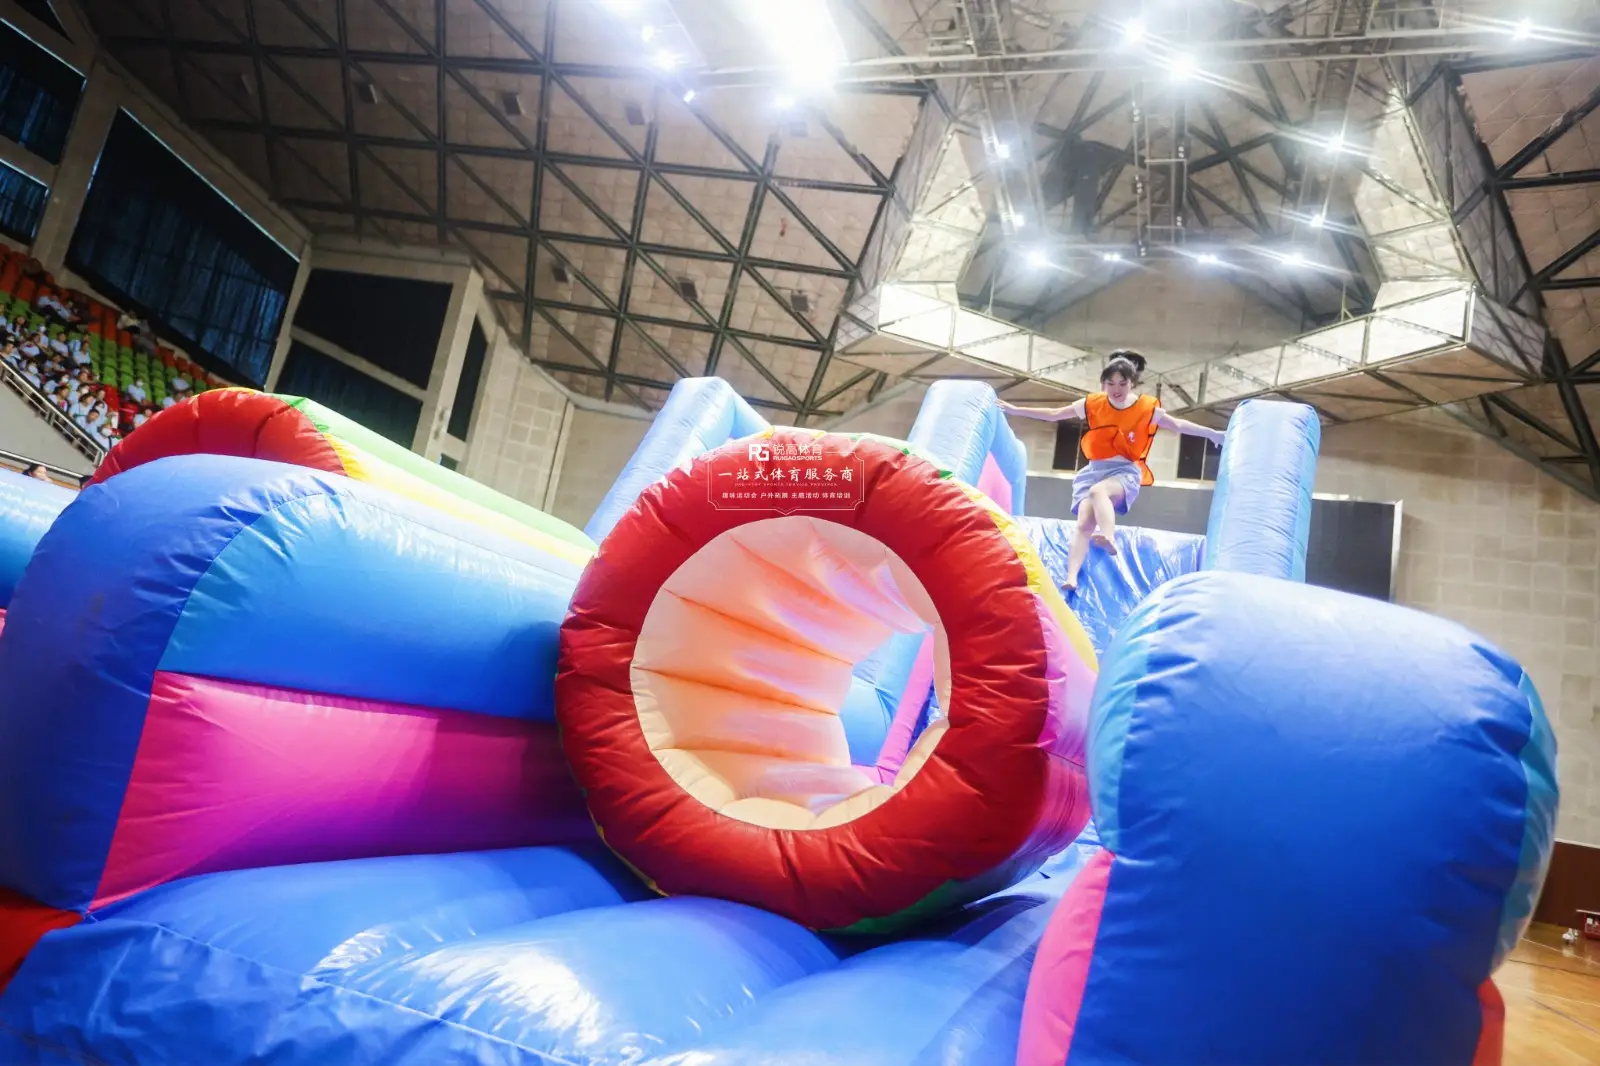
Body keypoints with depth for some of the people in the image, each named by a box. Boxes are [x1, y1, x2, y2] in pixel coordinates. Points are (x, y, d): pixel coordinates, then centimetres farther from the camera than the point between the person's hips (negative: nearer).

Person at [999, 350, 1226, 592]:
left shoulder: (1147, 408, -3)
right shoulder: (1092, 404, 0)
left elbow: (1178, 425, 9)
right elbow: (1053, 414, 7)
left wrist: (1213, 433, 8)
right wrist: (1015, 410, 8)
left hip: (1125, 471, -2)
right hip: (1094, 471, 2)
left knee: (1098, 491, -37)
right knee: (1084, 522, -16)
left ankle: (1109, 538, -56)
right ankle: (1071, 578, -26)